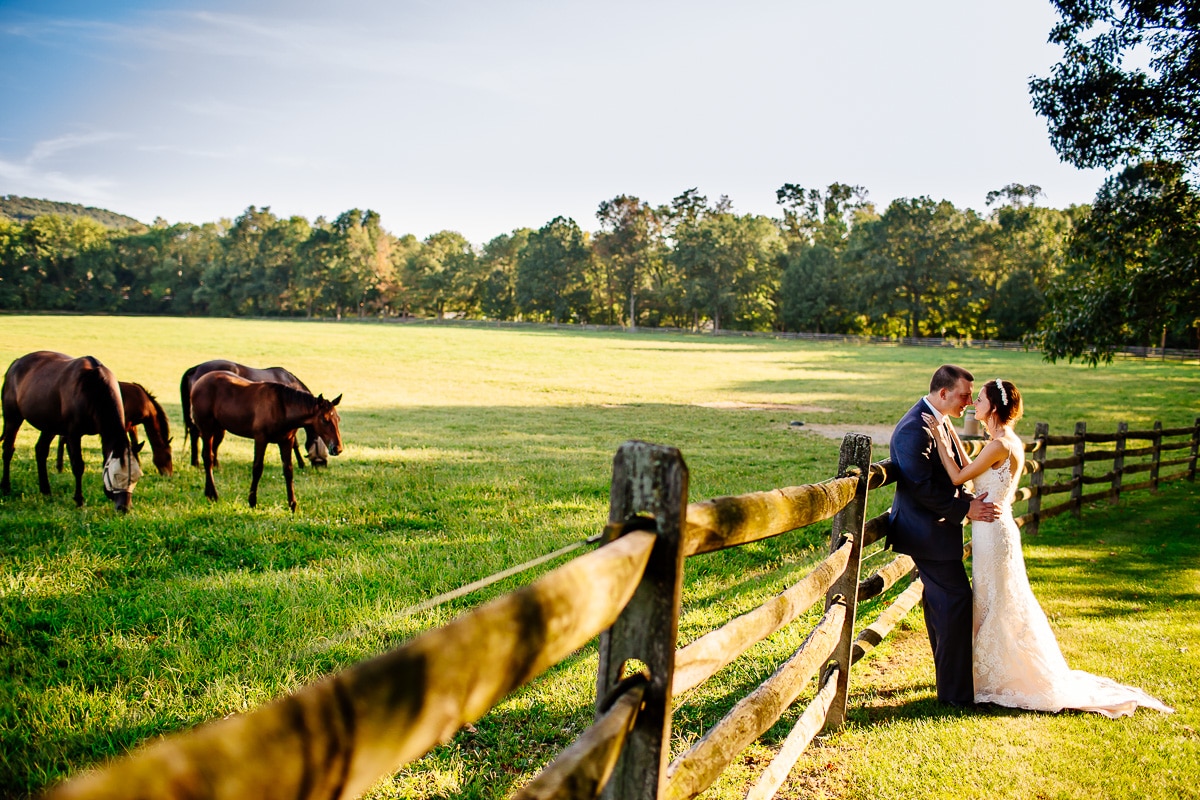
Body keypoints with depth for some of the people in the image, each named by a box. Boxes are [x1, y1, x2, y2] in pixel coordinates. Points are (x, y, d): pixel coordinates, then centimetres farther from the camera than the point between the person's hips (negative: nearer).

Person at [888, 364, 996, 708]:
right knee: (956, 602, -8)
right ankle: (956, 691, 1)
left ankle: (950, 683, 28)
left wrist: (971, 500, 4)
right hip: (928, 532, -11)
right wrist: (965, 509, -20)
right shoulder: (914, 428, -21)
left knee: (942, 606, 16)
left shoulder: (936, 422, 12)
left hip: (935, 527, 11)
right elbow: (921, 487, -24)